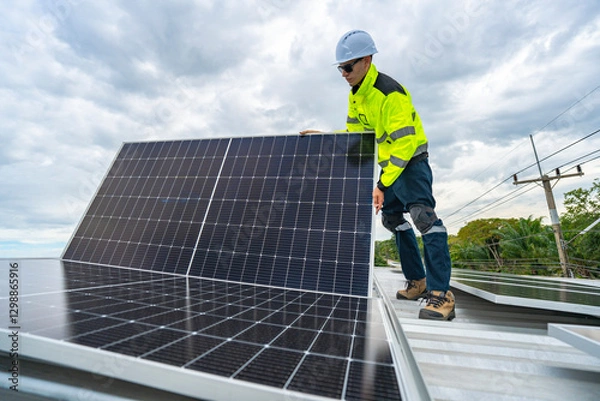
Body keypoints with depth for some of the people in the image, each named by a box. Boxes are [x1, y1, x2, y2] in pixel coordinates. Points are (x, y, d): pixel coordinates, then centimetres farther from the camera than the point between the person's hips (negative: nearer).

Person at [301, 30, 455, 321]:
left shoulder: (389, 93, -23)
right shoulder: (355, 95, 5)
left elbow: (404, 143, -29)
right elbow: (354, 132, 13)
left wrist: (382, 185, -33)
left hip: (410, 161, -9)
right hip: (389, 164, 9)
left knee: (423, 214, -24)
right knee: (392, 218, 10)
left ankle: (441, 294, -17)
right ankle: (417, 281, 22)